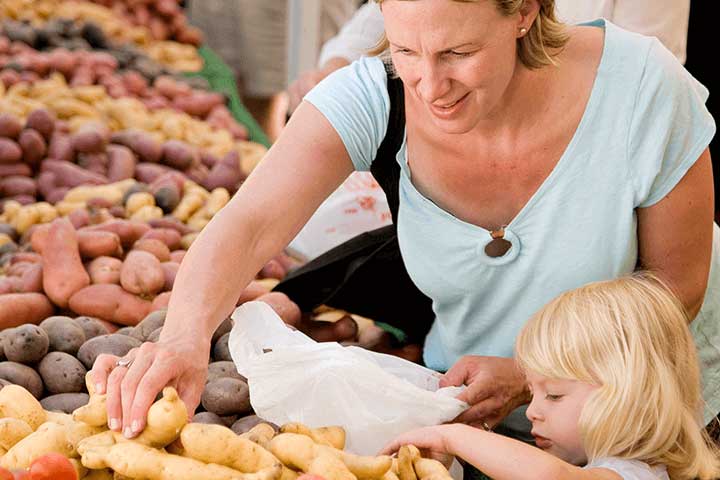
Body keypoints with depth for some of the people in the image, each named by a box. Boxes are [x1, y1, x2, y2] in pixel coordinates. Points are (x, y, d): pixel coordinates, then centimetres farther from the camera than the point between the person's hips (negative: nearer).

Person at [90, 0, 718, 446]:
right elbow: (249, 227, -38)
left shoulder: (641, 89, -29)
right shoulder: (372, 96, -26)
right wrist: (186, 337, -59)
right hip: (465, 393, 1)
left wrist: (532, 375, -29)